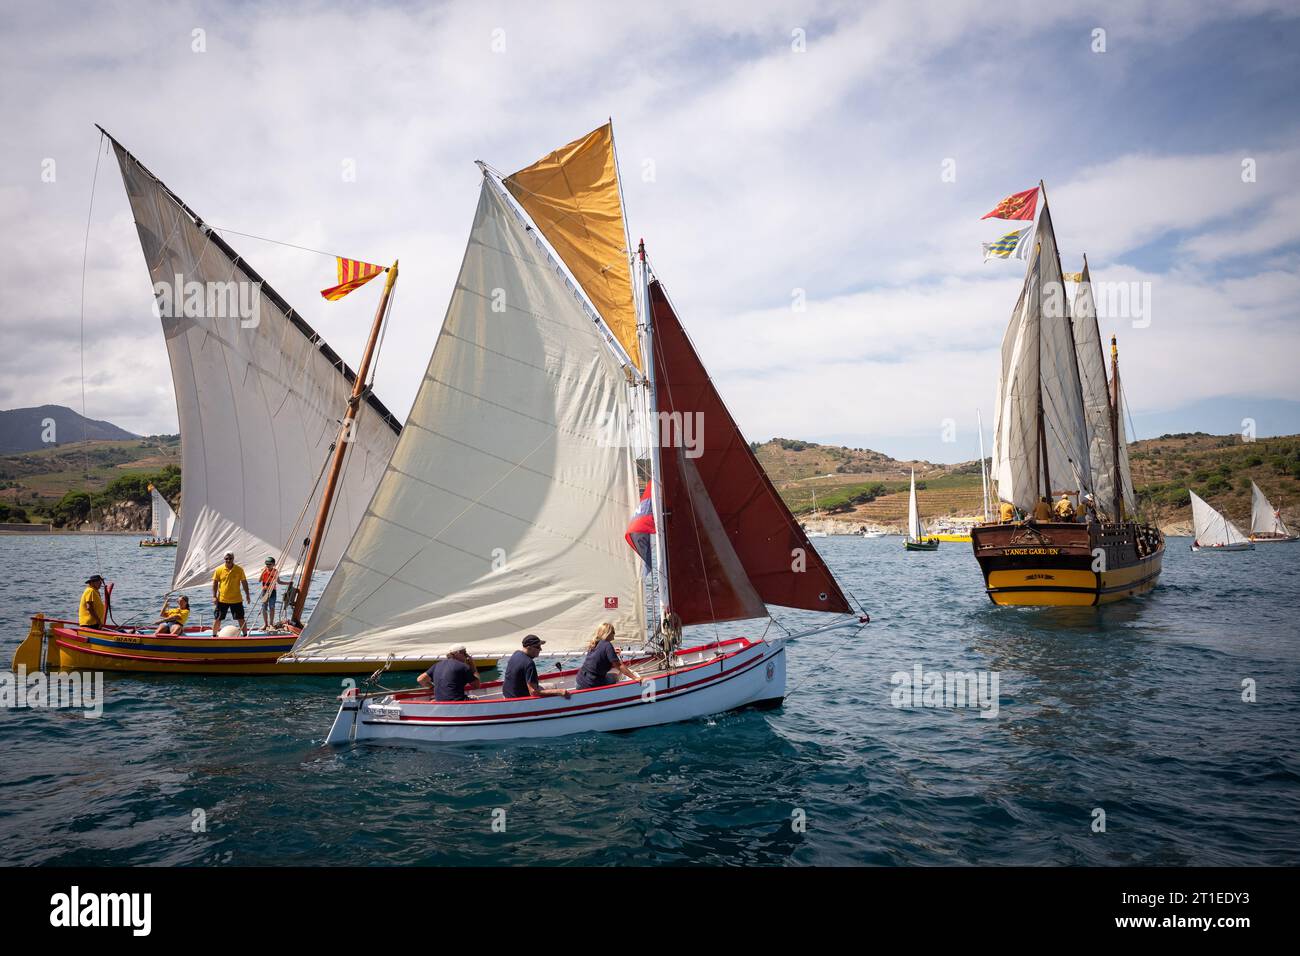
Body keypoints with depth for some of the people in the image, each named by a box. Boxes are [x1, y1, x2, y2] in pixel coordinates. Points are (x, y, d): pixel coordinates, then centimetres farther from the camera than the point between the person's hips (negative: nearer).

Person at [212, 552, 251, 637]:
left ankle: (245, 635, 15)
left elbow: (244, 582, 4)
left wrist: (247, 595, 3)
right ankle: (214, 635, 21)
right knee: (217, 619, 6)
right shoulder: (219, 570, -3)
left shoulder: (239, 570, -2)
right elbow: (215, 583, 2)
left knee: (241, 619, 4)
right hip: (222, 599, 0)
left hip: (236, 599, 0)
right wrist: (214, 596, -3)